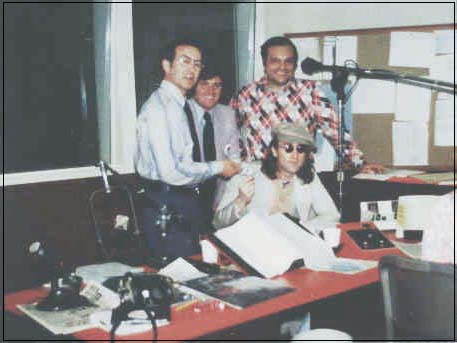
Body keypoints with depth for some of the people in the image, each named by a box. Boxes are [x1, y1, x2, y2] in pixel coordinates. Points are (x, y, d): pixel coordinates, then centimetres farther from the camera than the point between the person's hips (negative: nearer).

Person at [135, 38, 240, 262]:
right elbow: (170, 172, -24)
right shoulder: (159, 107, -17)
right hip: (167, 207, -9)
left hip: (187, 202, 9)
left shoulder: (182, 105, 12)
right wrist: (217, 168, -13)